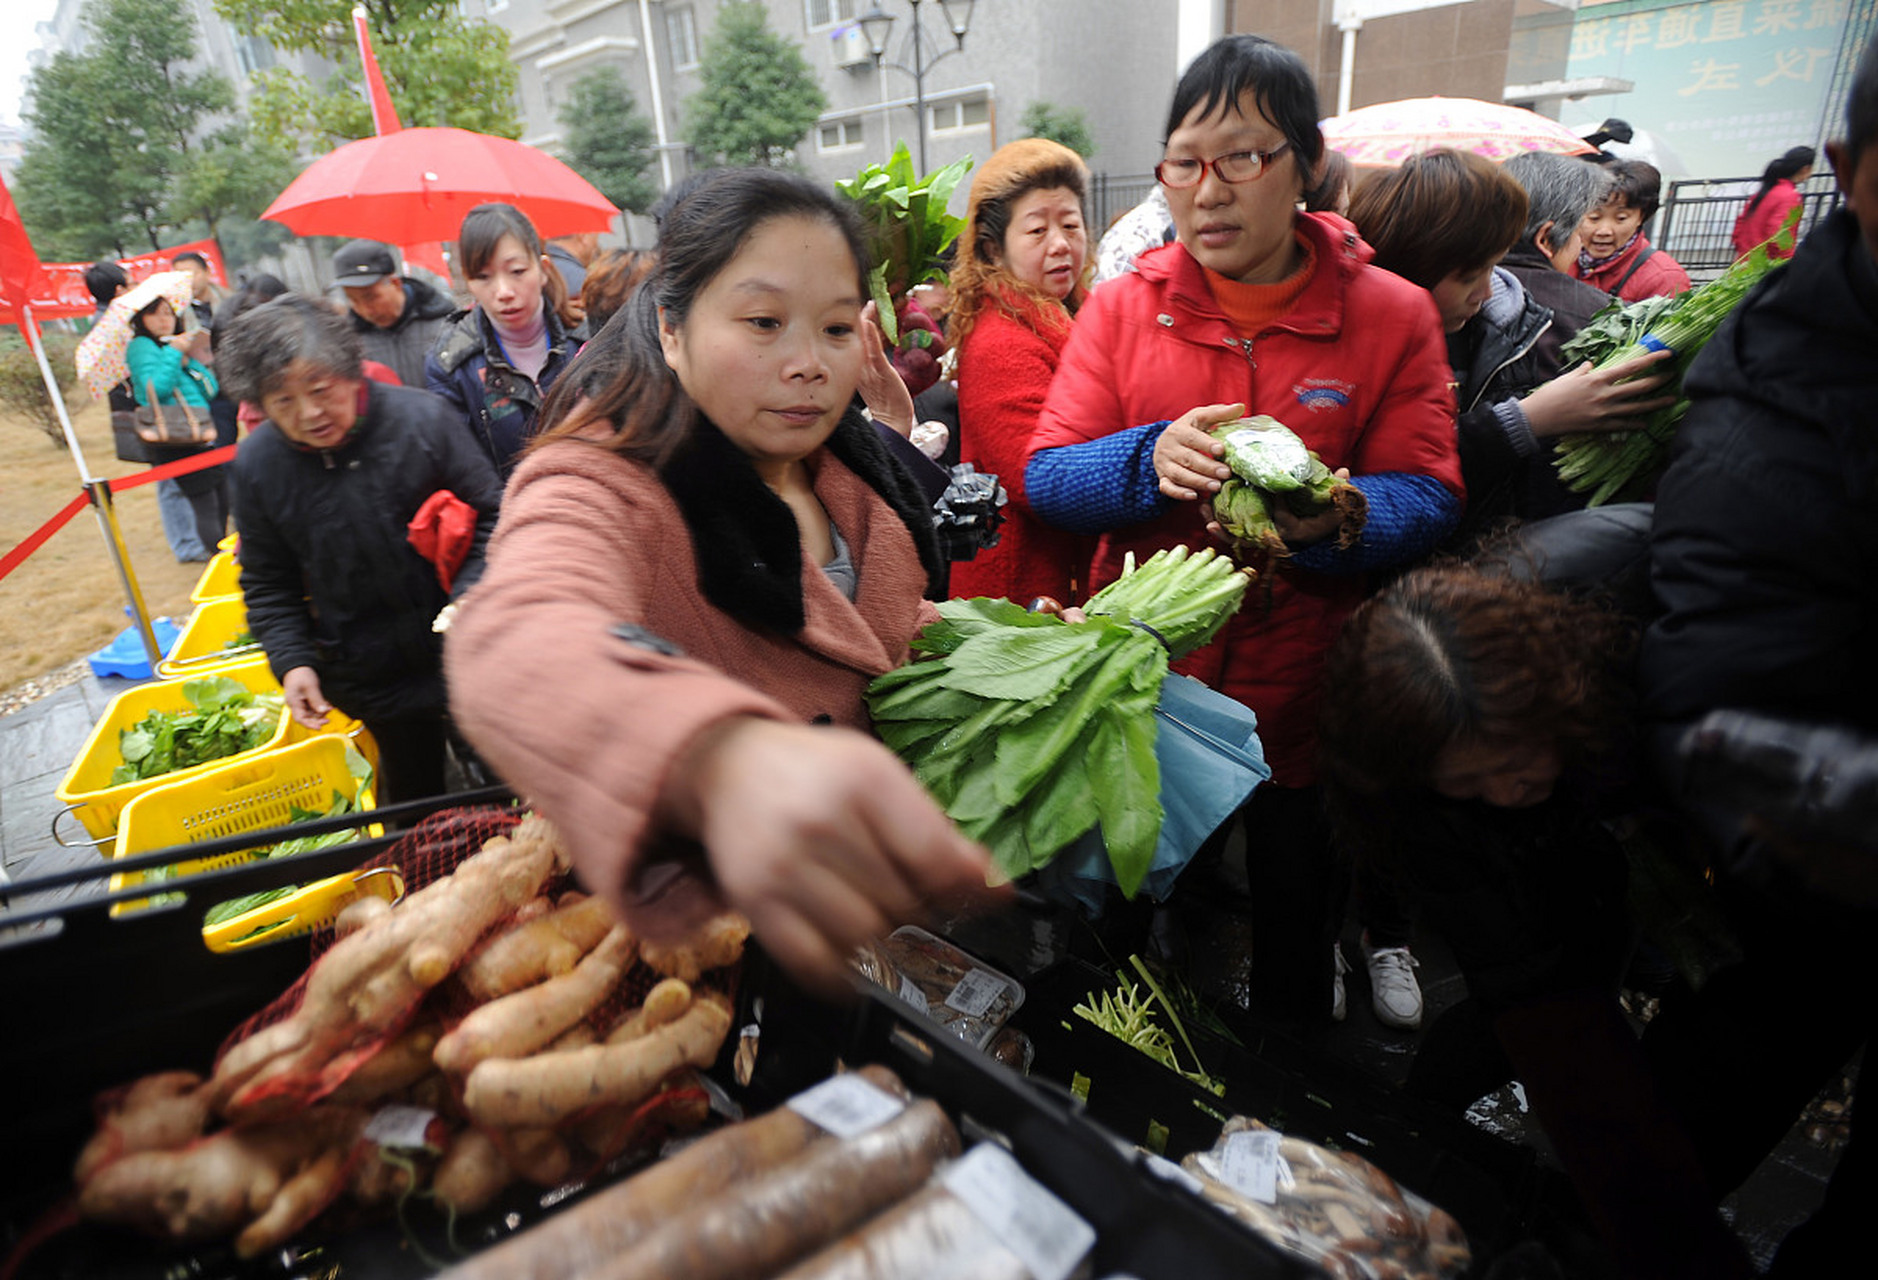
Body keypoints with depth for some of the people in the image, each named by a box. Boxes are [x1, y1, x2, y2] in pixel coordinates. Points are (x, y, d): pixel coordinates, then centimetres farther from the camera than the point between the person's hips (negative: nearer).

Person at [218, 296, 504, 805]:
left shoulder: (421, 418, -14)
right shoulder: (256, 463, -4)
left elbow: (490, 515, -7)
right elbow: (267, 585, 8)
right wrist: (292, 661, -4)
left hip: (465, 655, -2)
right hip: (370, 679, 3)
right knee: (413, 793, 19)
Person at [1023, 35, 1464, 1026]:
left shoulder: (1390, 314, -5)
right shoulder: (1121, 307, -3)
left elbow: (1426, 498, -9)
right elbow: (1044, 477, -9)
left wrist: (1335, 516, -30)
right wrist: (1149, 462, -28)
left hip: (1301, 686, 0)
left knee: (1298, 908, 21)